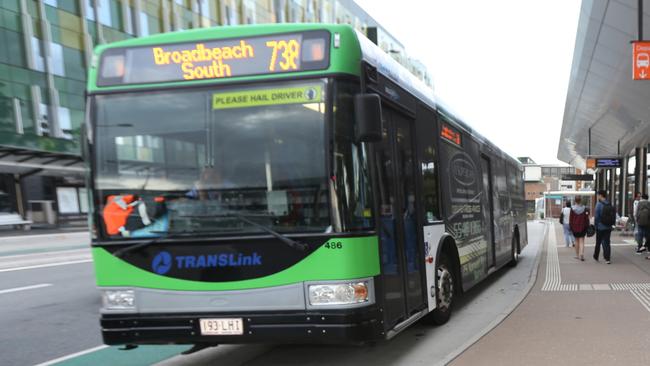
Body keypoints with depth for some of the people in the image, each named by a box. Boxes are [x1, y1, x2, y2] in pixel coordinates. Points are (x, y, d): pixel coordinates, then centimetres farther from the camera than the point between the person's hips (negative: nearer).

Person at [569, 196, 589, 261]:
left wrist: (570, 226, 7)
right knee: (581, 241, 0)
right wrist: (587, 226, 6)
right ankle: (581, 253, -20)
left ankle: (577, 255, 19)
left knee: (577, 241, 13)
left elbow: (570, 219, -2)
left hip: (575, 227, 1)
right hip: (582, 227, -1)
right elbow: (586, 219, -2)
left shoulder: (572, 209, -6)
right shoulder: (584, 209, -6)